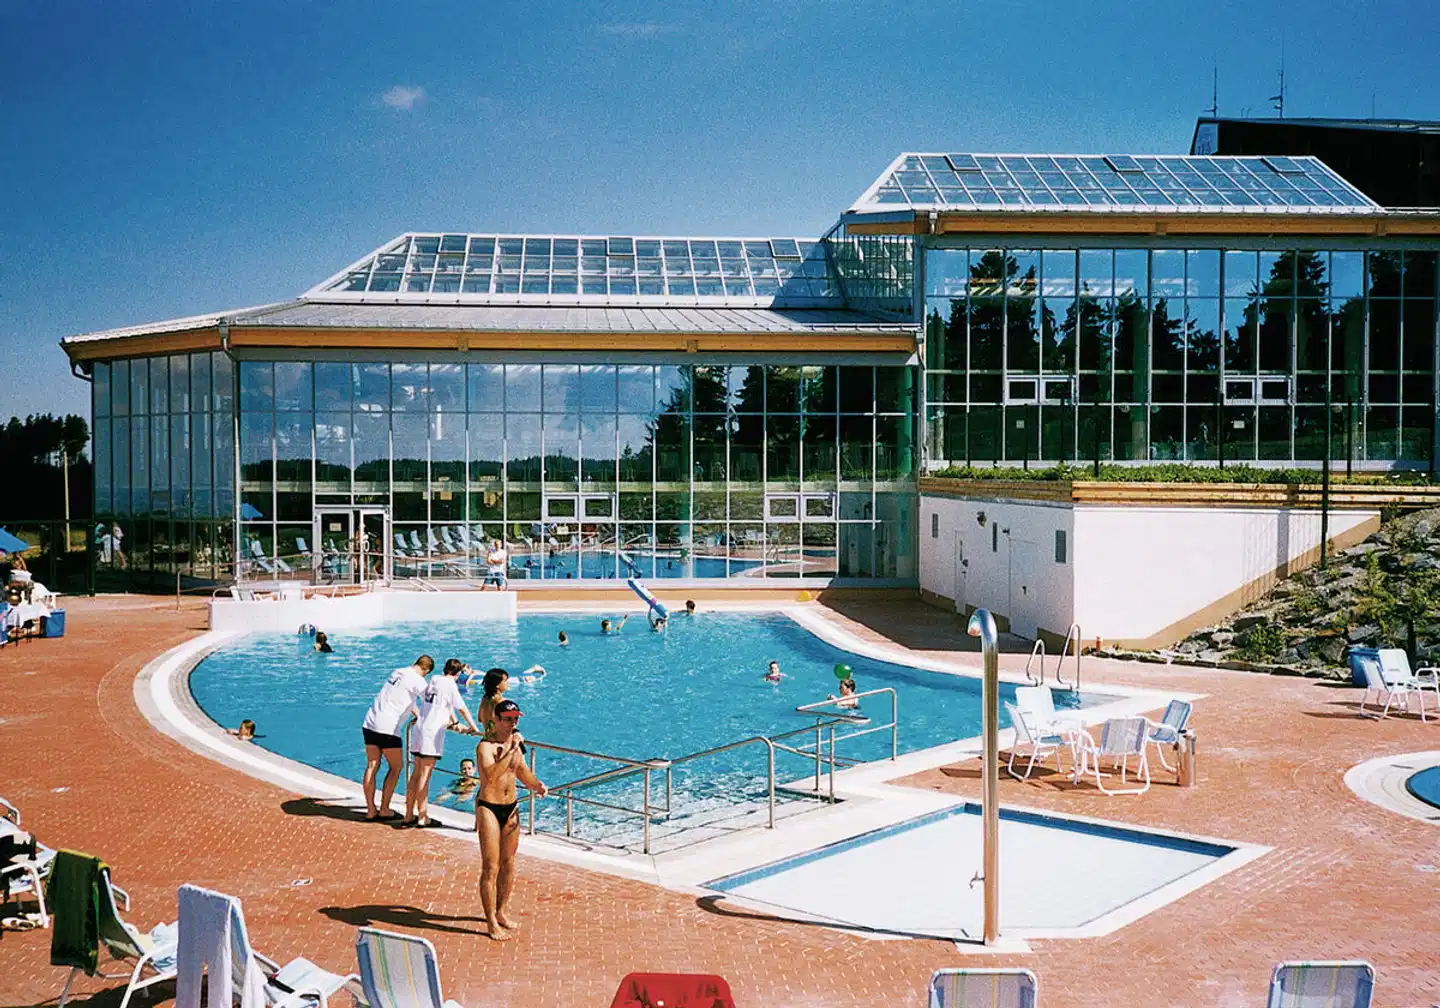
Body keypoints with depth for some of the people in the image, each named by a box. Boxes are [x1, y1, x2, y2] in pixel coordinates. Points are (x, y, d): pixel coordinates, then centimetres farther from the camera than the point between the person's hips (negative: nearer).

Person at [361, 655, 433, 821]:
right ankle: (384, 809, 8)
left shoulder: (398, 672, 17)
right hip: (387, 727, -7)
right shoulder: (417, 680, -7)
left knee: (372, 766, 9)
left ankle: (370, 810, 10)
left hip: (370, 722, 7)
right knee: (395, 768, 7)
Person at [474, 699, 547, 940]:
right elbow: (491, 775, -34)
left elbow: (523, 773, 21)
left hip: (511, 808, 7)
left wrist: (537, 785, 2)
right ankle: (492, 922, 1)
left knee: (508, 864, 16)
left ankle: (501, 912, 31)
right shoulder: (485, 747, -16)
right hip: (489, 808, -7)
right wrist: (511, 750, -33)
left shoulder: (515, 744, 7)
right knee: (491, 867, -6)